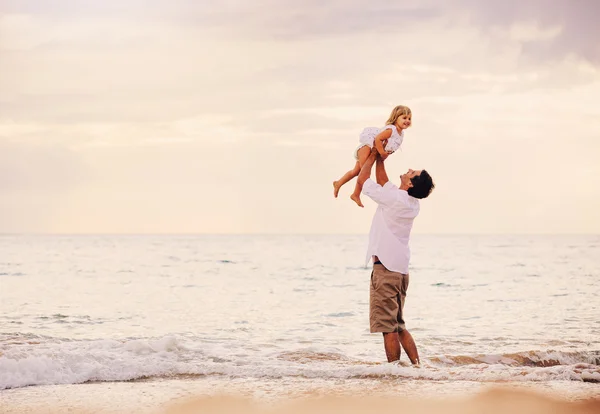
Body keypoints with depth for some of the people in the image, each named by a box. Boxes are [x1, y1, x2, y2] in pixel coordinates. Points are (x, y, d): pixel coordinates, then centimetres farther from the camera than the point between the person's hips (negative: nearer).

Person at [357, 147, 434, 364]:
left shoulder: (393, 198, -14)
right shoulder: (411, 203, 10)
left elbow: (362, 179, -2)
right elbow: (382, 182, 27)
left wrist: (373, 155, 10)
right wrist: (380, 159, 26)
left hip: (385, 267, -9)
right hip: (400, 269, 9)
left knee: (387, 326, -6)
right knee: (399, 325, 15)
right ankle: (417, 364, 8)